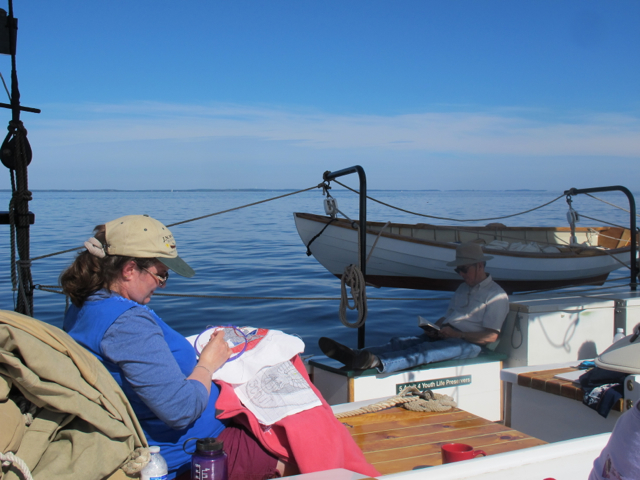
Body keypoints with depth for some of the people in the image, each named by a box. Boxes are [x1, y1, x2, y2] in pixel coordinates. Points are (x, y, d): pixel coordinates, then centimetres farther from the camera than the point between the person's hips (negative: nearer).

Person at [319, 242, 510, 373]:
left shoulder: (497, 296, 0)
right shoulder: (463, 288, 27)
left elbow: (491, 336, -9)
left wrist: (457, 334, -16)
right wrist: (434, 327, 5)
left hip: (468, 343, -7)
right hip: (445, 336, 8)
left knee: (424, 351, -35)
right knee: (401, 342, -19)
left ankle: (378, 365, -59)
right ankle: (356, 356, -41)